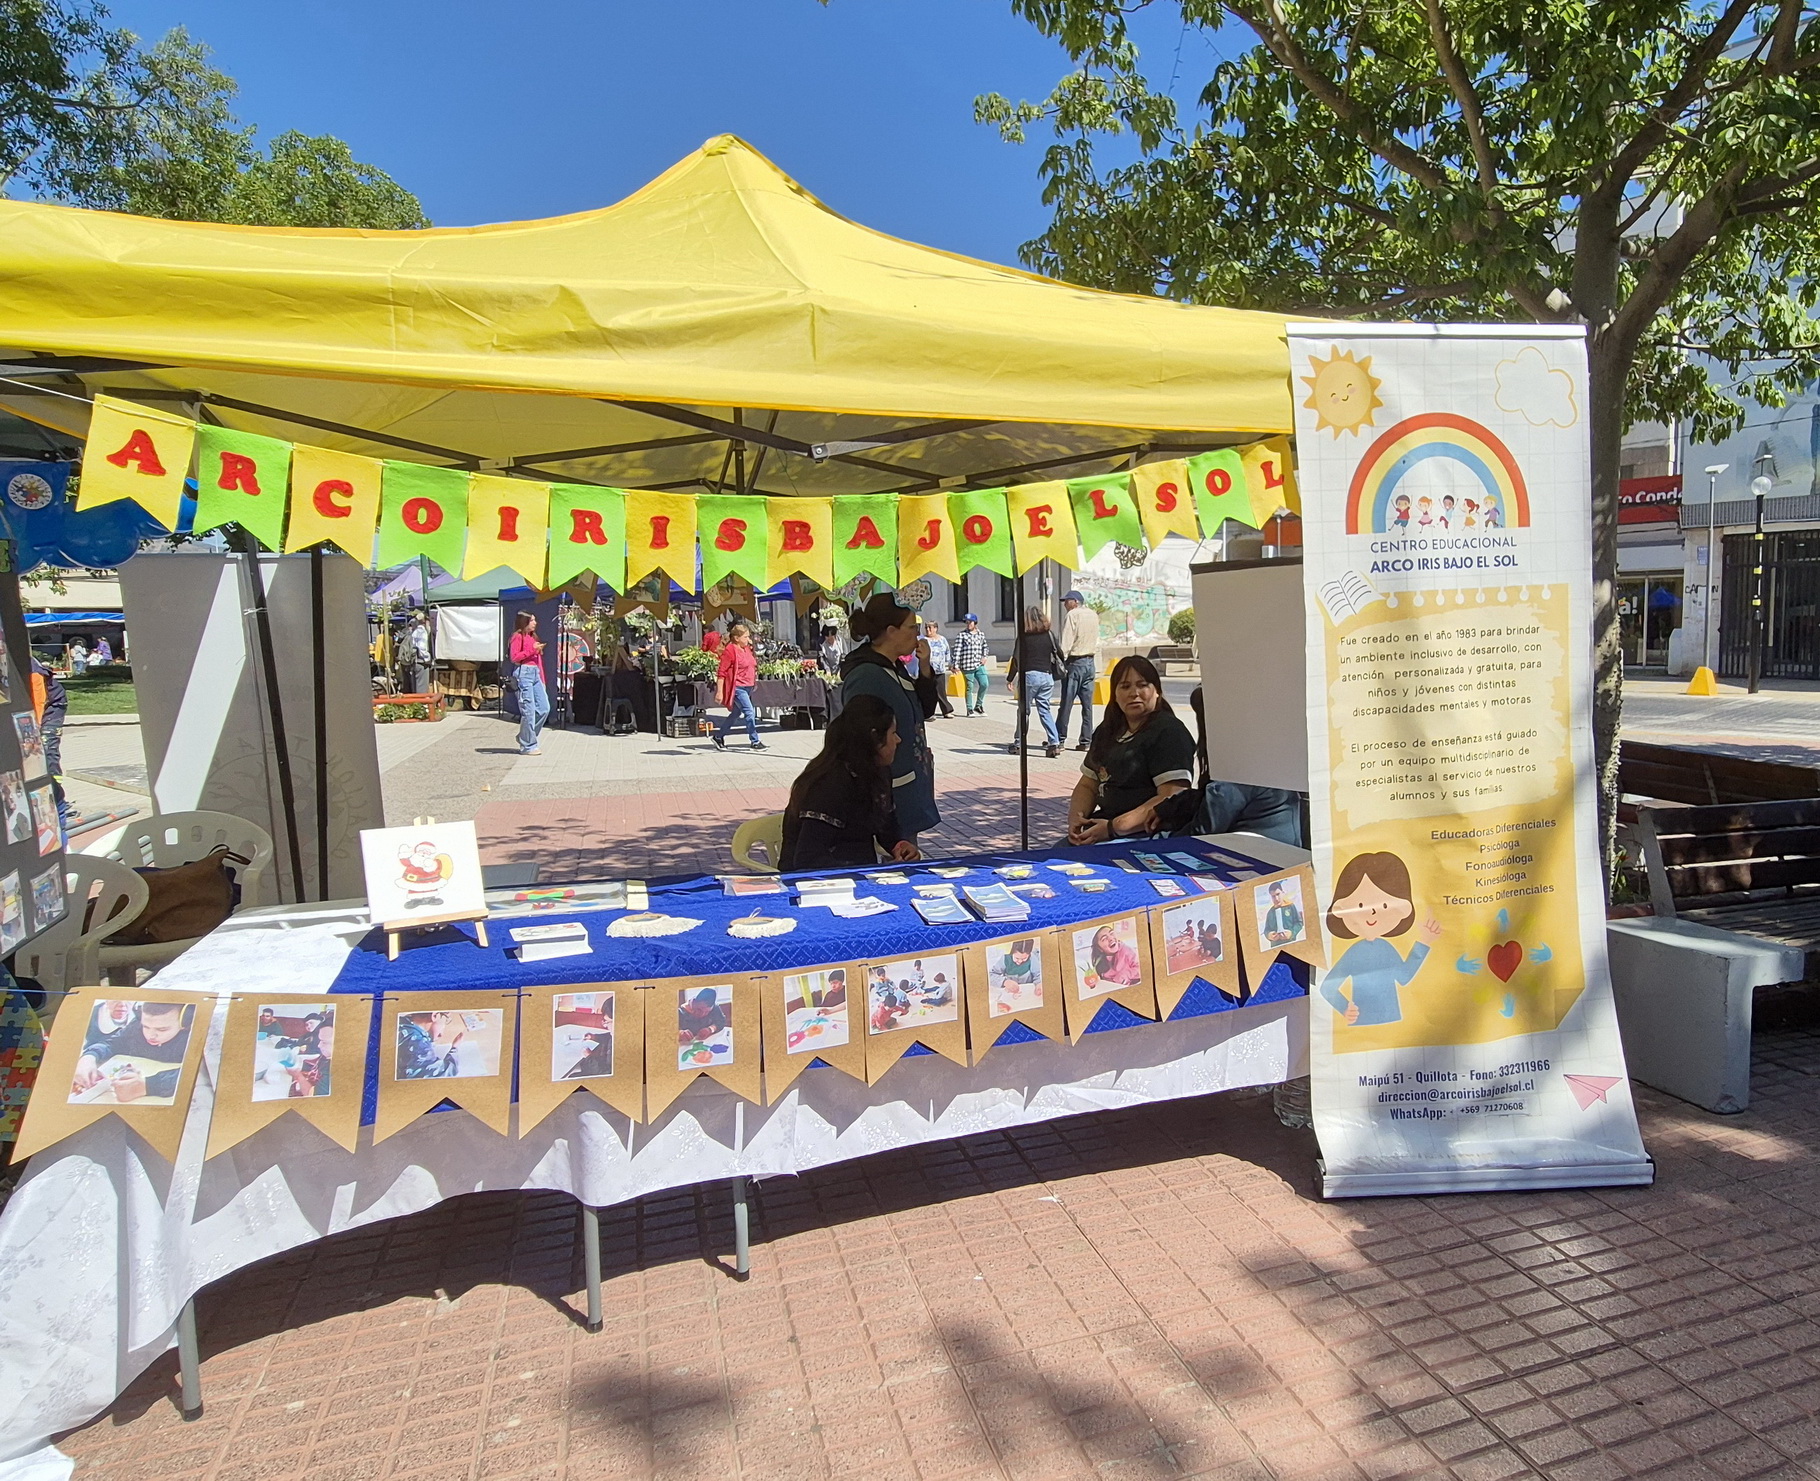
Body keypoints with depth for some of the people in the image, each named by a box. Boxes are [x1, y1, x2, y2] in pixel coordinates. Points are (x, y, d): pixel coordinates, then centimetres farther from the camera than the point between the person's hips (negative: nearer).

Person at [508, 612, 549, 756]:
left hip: (535, 673, 8)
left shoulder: (533, 637, 20)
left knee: (544, 708, 5)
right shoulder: (518, 636, -2)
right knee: (529, 710, -7)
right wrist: (532, 650, -13)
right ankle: (528, 746, 0)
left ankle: (525, 737, 19)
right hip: (523, 673, -8)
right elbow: (514, 657, -11)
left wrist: (542, 678, 15)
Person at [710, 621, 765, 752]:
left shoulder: (747, 648, 13)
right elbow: (722, 672, -14)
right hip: (737, 687, -9)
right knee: (749, 713, -12)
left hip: (747, 687, 9)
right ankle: (755, 742, -5)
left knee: (736, 713, 16)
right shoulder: (730, 650, -13)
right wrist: (720, 692, -16)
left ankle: (718, 736, 29)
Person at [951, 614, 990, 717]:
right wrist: (956, 665, -9)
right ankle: (969, 709, 11)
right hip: (967, 665, -4)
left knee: (984, 684, -5)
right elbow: (957, 650, -4)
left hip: (979, 665, 4)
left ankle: (978, 705, 14)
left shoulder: (981, 634, 12)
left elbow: (985, 647, 27)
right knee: (969, 687, 0)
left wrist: (985, 656, 8)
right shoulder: (962, 634, -1)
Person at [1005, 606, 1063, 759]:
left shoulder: (1023, 636, -4)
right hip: (1047, 676, 3)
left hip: (1029, 675, -3)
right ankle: (1054, 742, -5)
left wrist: (1010, 679, 1)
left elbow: (1016, 659, -5)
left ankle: (1018, 744, 14)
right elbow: (1059, 654, 8)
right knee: (1044, 710, 7)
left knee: (1023, 710, 8)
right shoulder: (1049, 634, 5)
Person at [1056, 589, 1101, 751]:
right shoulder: (1093, 615, 12)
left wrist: (1061, 663, -14)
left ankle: (1060, 739, 2)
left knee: (1066, 703, -2)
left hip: (1075, 663, -7)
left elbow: (1066, 642, -15)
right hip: (1090, 662, 7)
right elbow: (1096, 642, 15)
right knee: (1087, 704, 6)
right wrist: (1096, 664, 18)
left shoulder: (1072, 615, -10)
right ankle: (1086, 740, 7)